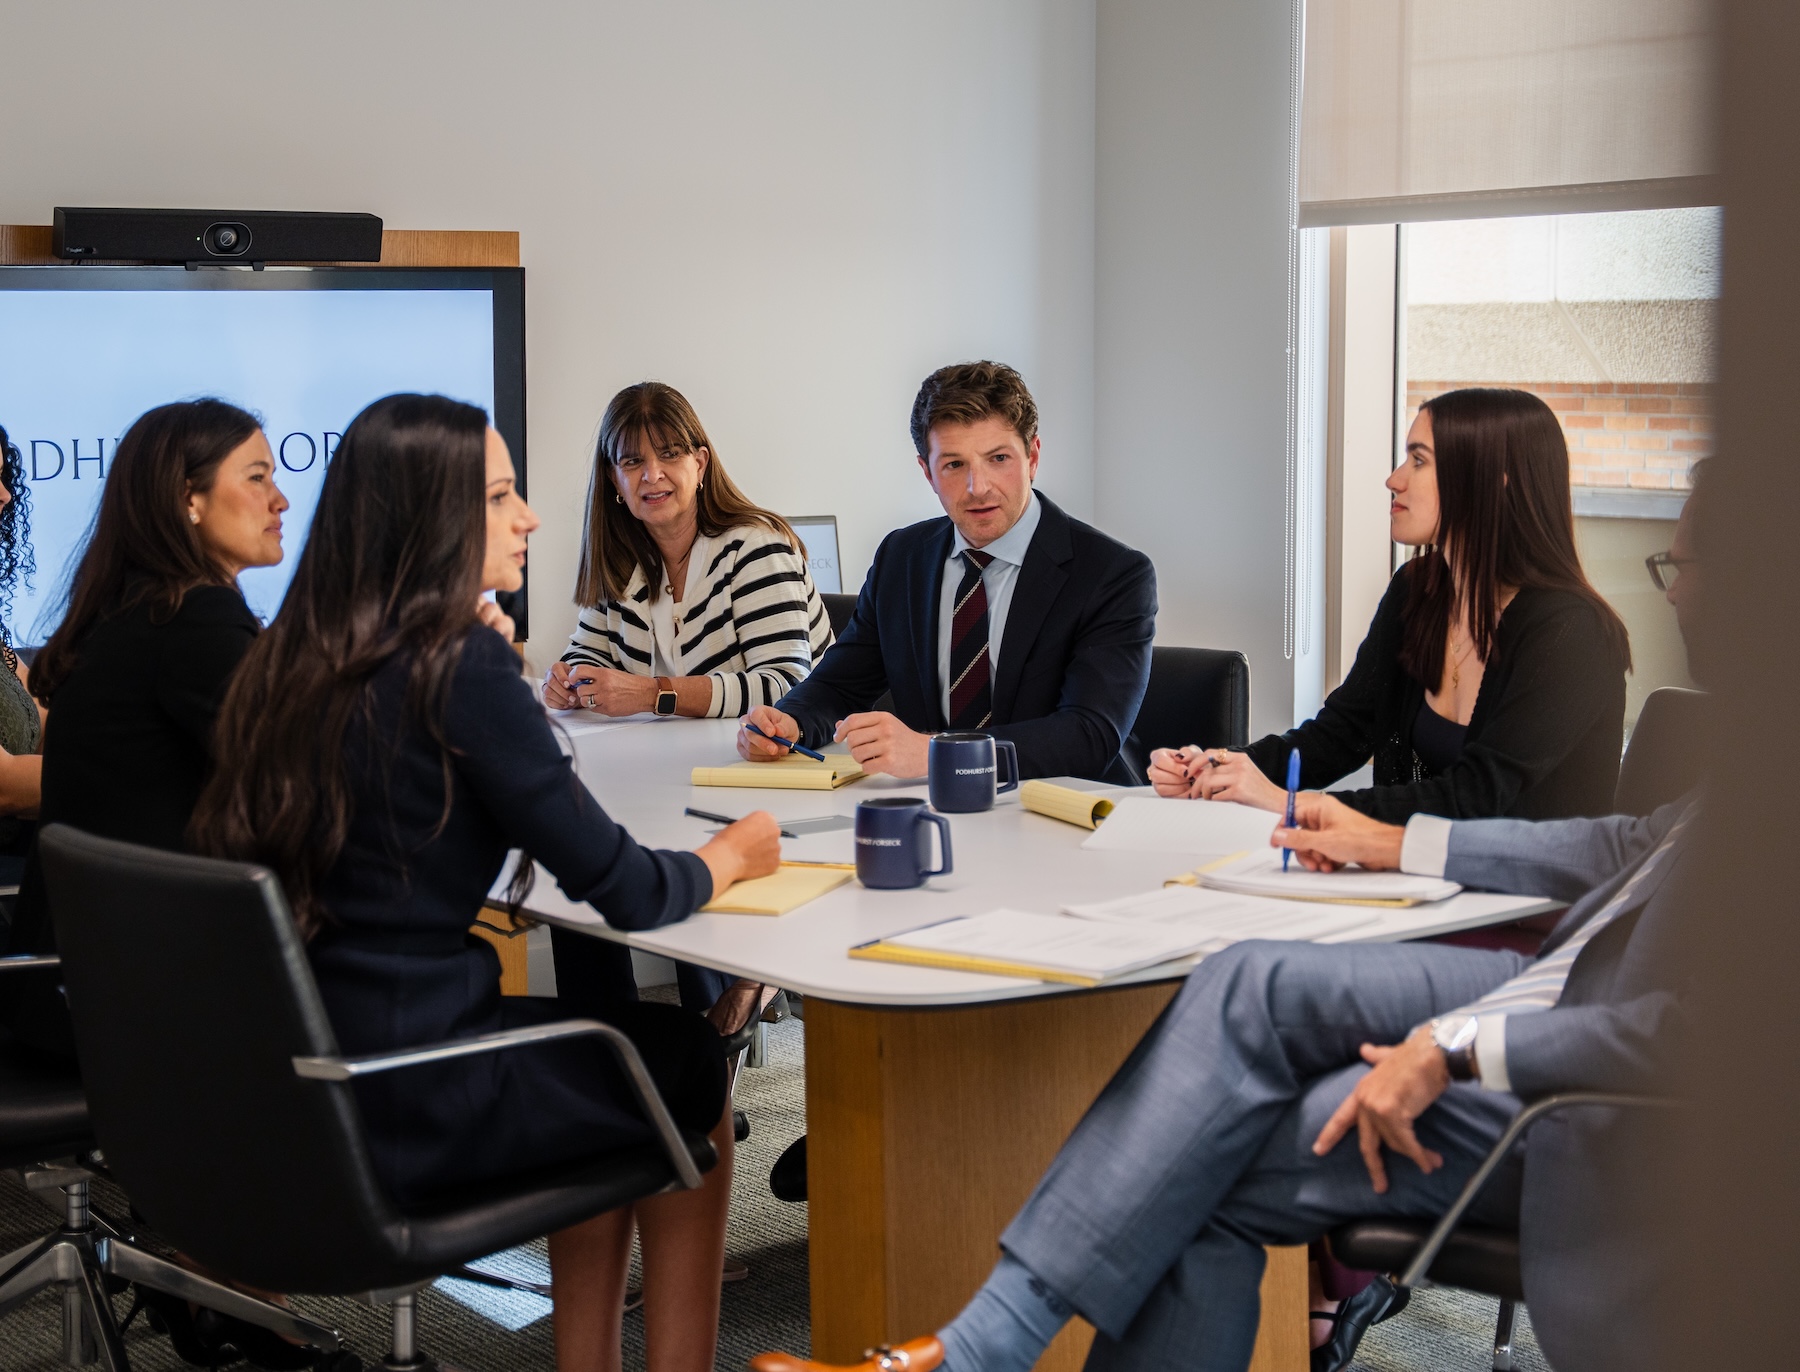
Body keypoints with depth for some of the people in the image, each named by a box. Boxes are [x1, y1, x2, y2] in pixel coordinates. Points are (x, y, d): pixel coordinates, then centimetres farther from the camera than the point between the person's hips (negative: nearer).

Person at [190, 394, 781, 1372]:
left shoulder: (290, 665, 5)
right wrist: (729, 857, 7)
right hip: (408, 1105, -7)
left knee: (595, 1031, 28)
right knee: (689, 1067, 17)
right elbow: (625, 891, -14)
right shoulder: (460, 668, -18)